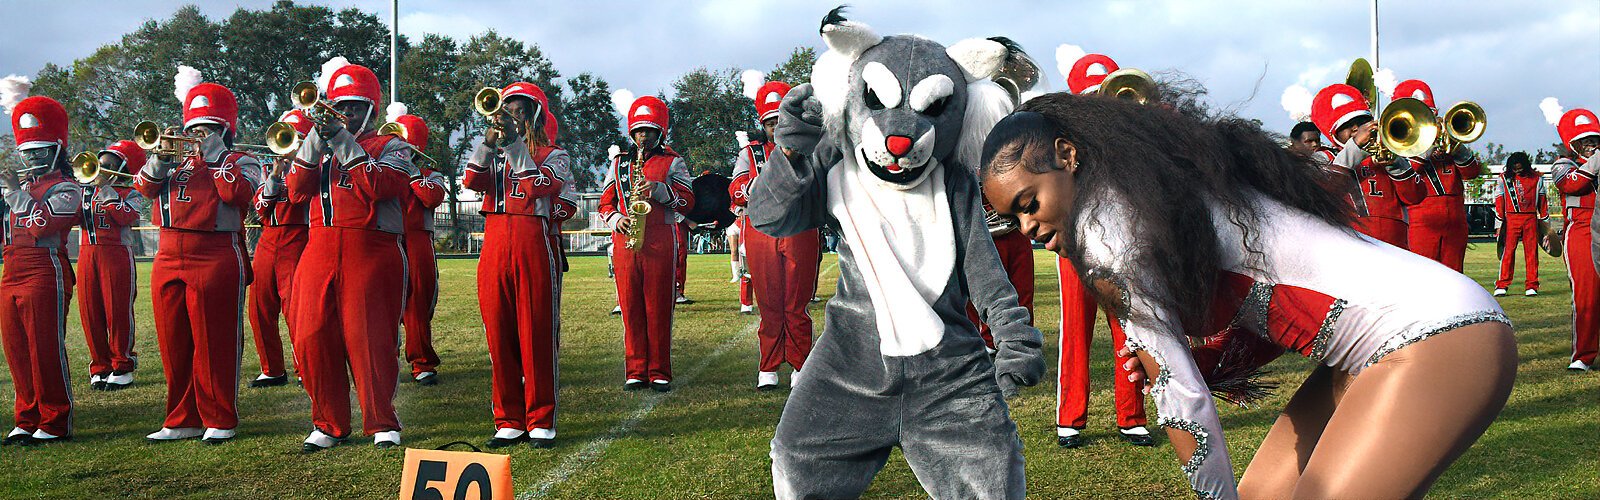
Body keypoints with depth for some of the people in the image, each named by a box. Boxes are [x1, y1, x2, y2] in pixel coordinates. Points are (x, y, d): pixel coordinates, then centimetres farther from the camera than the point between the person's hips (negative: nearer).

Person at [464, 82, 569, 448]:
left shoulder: (553, 154, 9)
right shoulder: (492, 154, 20)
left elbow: (543, 185, -11)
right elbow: (472, 181, 0)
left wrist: (515, 143, -13)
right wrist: (489, 142, -10)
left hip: (534, 246, -4)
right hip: (494, 248, 4)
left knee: (537, 335, -4)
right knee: (499, 335, 4)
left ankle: (541, 422, 2)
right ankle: (509, 421, 11)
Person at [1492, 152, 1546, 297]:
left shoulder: (1536, 178, 10)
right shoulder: (1504, 178, 7)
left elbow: (1541, 200, 15)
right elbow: (1499, 200, 6)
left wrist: (1544, 219, 13)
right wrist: (1500, 220, 0)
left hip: (1530, 219, 1)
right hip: (1512, 218, -1)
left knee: (1531, 251, 2)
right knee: (1508, 250, -5)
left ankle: (1532, 286, 5)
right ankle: (1501, 285, -5)